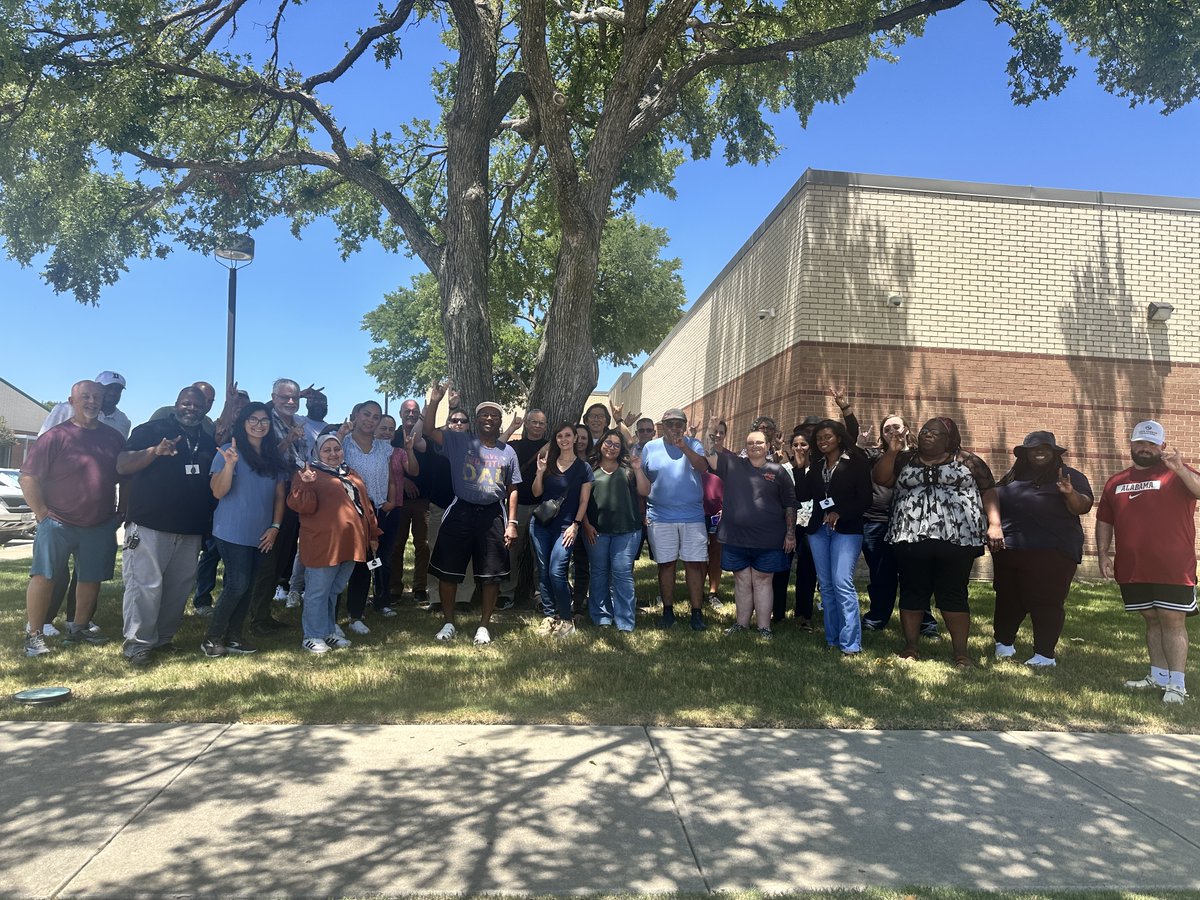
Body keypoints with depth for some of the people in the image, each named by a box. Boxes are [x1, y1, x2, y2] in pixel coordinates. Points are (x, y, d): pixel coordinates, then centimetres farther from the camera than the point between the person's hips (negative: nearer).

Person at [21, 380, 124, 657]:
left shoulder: (113, 437, 7)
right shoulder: (56, 436, -8)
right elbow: (28, 478, -8)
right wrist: (42, 513, -12)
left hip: (101, 527, 4)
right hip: (58, 523, -4)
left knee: (92, 579, 9)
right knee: (43, 577, -3)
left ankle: (78, 629, 23)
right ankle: (34, 635, 7)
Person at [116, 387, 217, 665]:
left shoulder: (208, 441, 16)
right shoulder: (151, 430, 1)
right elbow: (122, 466, -9)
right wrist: (155, 451, -24)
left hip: (191, 530, 6)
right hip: (149, 525, -5)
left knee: (179, 587, 8)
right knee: (145, 585, -8)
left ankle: (163, 638, 20)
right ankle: (137, 644, 0)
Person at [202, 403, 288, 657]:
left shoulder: (275, 457, 9)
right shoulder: (229, 451, -6)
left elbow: (280, 495, 12)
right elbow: (218, 492, -14)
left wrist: (275, 526, 2)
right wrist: (229, 464, -28)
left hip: (262, 535, 5)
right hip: (233, 533, -5)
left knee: (248, 587, 9)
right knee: (237, 584, -10)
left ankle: (234, 636, 20)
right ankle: (212, 638, 5)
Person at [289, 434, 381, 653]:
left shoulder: (352, 475, 18)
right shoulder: (309, 474, -3)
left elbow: (366, 506, 22)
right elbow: (302, 506, -13)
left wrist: (373, 535, 20)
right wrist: (305, 485, -30)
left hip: (350, 544, 7)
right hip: (322, 545, -7)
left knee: (334, 591, 17)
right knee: (318, 592, 1)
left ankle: (329, 632, 27)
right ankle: (313, 636, 11)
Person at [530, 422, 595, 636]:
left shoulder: (583, 468, 2)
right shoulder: (549, 462, 9)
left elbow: (584, 501, 1)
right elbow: (536, 493, 8)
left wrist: (575, 525, -8)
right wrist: (540, 471, -7)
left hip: (566, 527, -4)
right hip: (540, 524, 4)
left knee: (556, 572, -14)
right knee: (544, 571, 5)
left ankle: (567, 618, 0)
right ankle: (549, 615, 15)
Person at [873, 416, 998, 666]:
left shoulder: (967, 460, 9)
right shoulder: (905, 460, 14)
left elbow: (989, 493, 5)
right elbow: (880, 478, 4)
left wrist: (994, 524, -6)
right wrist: (891, 451, -7)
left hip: (957, 539, -2)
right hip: (911, 538, 2)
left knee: (953, 594, 1)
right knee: (912, 592, 6)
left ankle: (961, 651, 9)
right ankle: (910, 646, 16)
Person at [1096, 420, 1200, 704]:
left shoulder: (1176, 474, 1)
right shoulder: (1116, 482, 14)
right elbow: (1104, 521, 17)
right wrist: (1103, 553, 8)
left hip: (1172, 568, -5)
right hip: (1132, 569, 5)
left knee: (1173, 621, -2)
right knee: (1152, 621, 14)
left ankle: (1176, 684, 4)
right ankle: (1159, 676, 25)